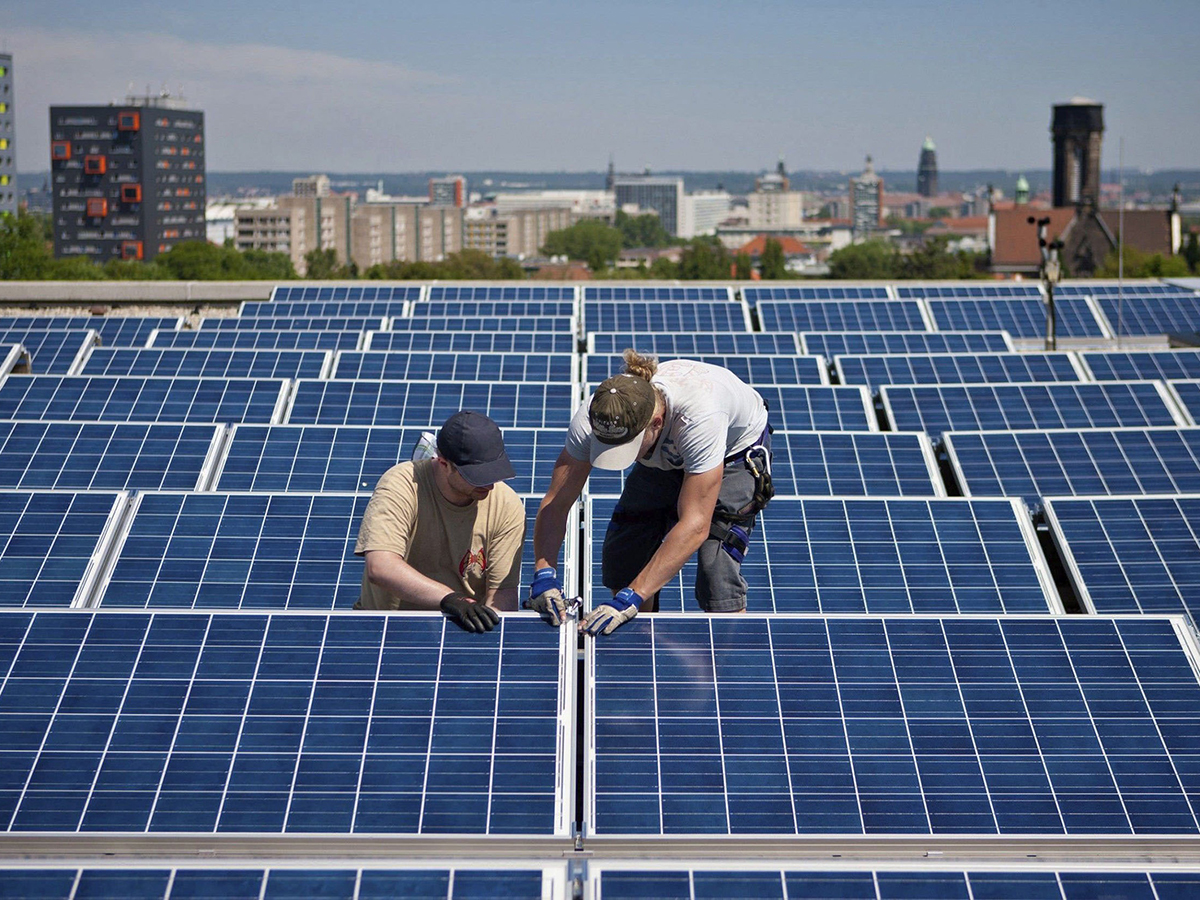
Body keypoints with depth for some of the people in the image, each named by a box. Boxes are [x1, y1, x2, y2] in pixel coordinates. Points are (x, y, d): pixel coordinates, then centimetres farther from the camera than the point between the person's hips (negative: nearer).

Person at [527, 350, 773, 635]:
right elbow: (555, 503, -24)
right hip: (666, 457, 5)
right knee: (622, 558, -4)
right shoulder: (592, 418, -32)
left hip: (736, 450, -5)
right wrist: (544, 575, -40)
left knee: (717, 576, -19)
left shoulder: (700, 417, -45)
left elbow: (695, 525, -46)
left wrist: (630, 599, -49)